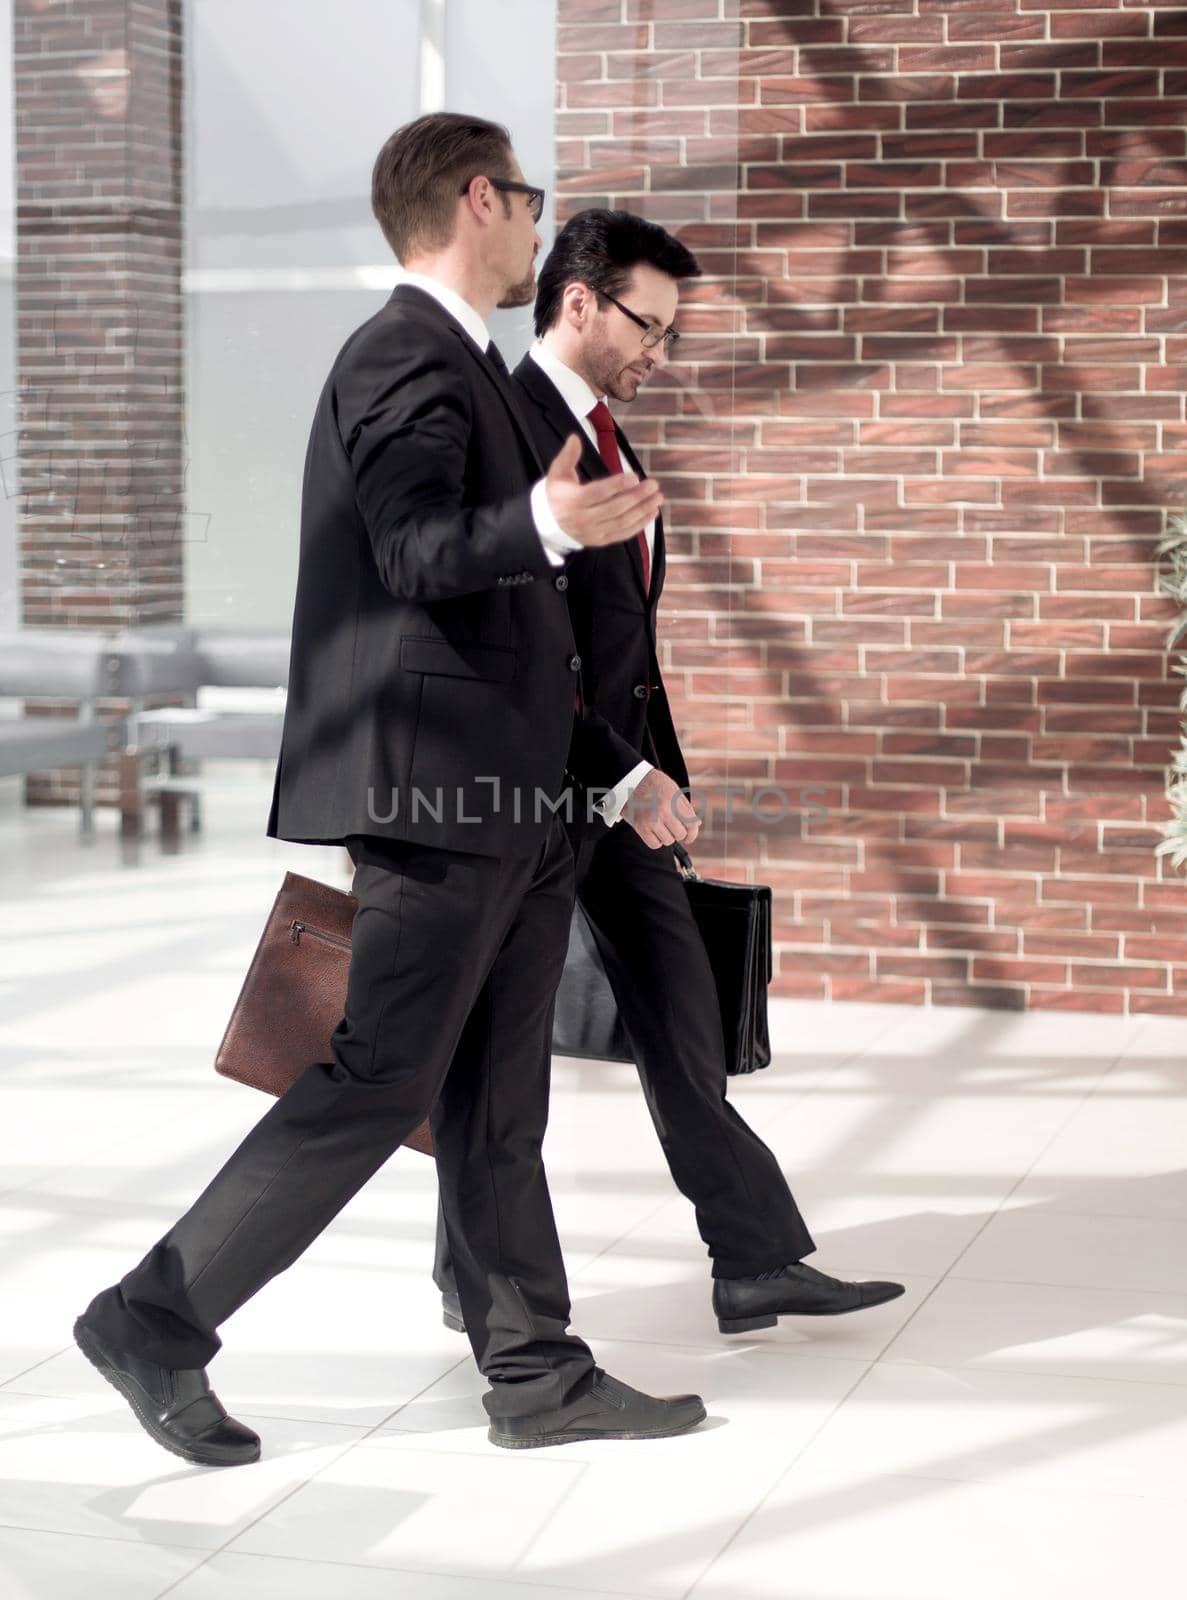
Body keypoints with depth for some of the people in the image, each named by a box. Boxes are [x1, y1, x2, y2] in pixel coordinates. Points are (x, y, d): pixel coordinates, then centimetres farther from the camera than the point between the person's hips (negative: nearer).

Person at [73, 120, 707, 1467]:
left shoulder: (445, 360, 21)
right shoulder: (408, 356, -12)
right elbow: (415, 550, -26)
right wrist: (543, 525, -43)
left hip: (497, 801, 10)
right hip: (440, 793, -10)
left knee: (497, 1103, 11)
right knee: (375, 1085, -8)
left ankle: (535, 1372, 18)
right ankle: (156, 1320, 0)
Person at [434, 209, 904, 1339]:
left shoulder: (603, 435, 15)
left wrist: (663, 768, 14)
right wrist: (619, 775, -22)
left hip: (619, 776, 9)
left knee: (681, 1015, 8)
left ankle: (757, 1264, 12)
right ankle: (472, 1277, 20)